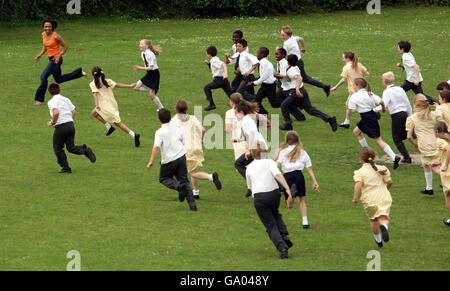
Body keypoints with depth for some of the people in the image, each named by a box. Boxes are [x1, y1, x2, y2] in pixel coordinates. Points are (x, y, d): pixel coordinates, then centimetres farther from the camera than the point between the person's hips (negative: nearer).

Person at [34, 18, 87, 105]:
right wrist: (40, 55, 4)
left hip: (56, 60, -9)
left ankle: (40, 99, -2)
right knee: (59, 80, 22)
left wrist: (59, 56, -22)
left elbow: (65, 46, -14)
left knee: (43, 76, -13)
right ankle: (80, 72, 36)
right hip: (51, 59, 9)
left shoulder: (55, 36, -21)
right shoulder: (44, 34, 2)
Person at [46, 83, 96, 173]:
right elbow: (74, 112, 12)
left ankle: (65, 168, 11)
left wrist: (52, 122, -9)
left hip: (60, 127, -6)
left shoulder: (52, 101, -6)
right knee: (71, 148, 10)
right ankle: (85, 150, -17)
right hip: (71, 124, 6)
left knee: (58, 149, 11)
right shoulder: (66, 99, 15)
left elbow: (56, 112, -23)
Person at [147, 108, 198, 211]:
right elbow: (183, 142, 20)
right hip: (181, 156, 5)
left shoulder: (160, 132, -7)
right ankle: (192, 204, -1)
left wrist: (151, 162, -18)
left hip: (169, 160, -5)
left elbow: (156, 147, -18)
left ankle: (179, 186, -13)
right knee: (184, 179, 11)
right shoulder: (177, 129, 11)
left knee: (164, 178, 18)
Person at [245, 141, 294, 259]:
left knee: (271, 226, 7)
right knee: (275, 215, 32)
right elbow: (278, 175, -17)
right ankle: (285, 237, 12)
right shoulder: (269, 162, 1)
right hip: (274, 194, 1)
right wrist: (288, 191, -24)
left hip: (259, 197, -1)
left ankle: (282, 248, -10)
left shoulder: (249, 168, 8)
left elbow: (250, 188, 16)